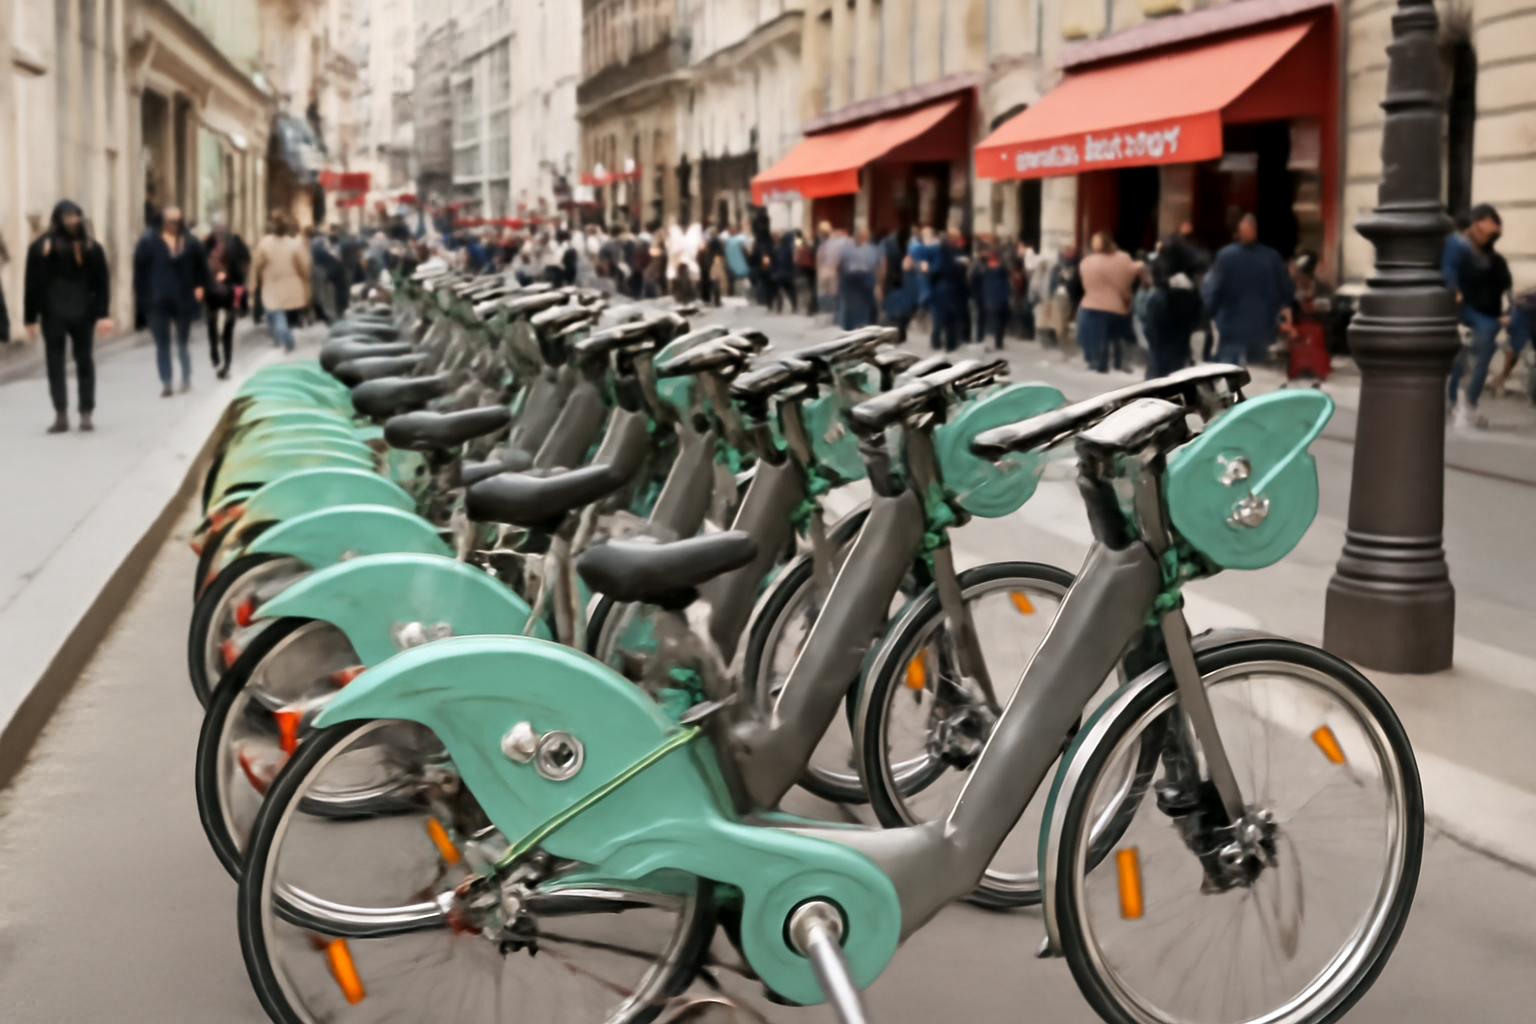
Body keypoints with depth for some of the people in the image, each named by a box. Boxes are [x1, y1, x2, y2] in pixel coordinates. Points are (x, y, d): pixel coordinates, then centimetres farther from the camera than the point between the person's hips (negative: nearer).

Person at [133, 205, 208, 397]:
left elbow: (201, 268, 9)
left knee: (183, 342, 12)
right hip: (158, 302, -1)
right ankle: (165, 383, 6)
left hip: (184, 301, 1)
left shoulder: (191, 242, 3)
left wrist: (199, 288, -2)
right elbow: (140, 270, -3)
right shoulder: (149, 243, -2)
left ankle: (186, 379, 25)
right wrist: (143, 296, -8)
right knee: (162, 344, 2)